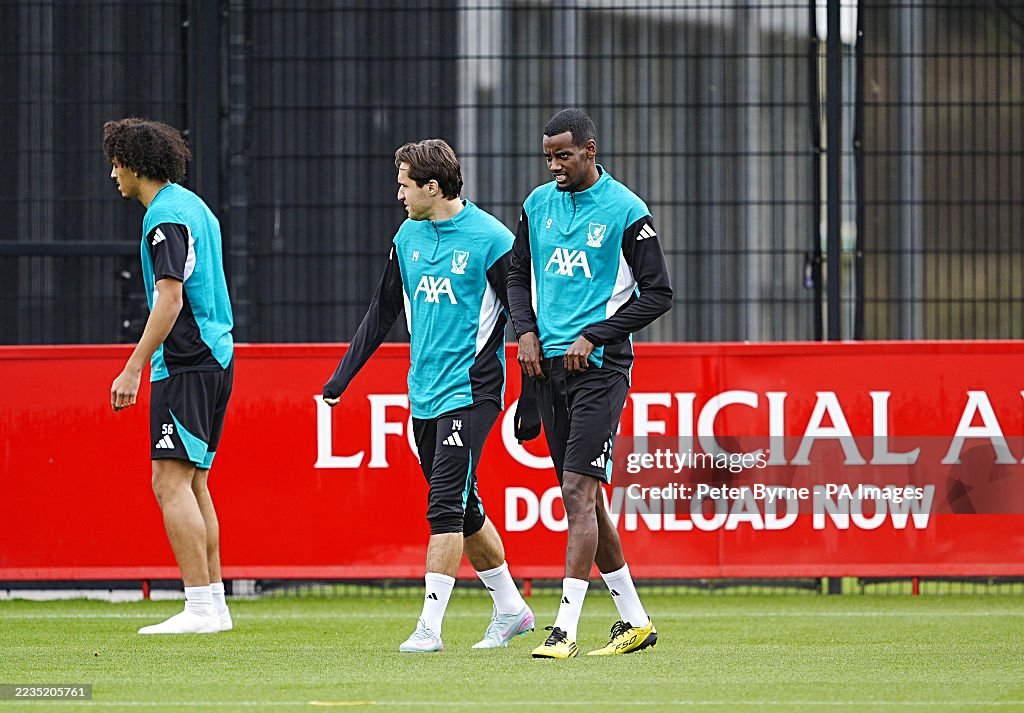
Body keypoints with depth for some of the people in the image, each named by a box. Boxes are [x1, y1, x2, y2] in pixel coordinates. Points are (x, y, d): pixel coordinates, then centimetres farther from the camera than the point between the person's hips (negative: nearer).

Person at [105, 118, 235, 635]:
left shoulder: (164, 218, -13)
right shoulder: (193, 207, 17)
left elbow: (170, 300, -21)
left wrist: (133, 368, -21)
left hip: (186, 364, -10)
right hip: (215, 357, 10)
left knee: (171, 481, -12)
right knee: (192, 483, 13)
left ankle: (200, 608, -18)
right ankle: (215, 604, 13)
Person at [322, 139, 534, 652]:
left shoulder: (491, 239, -11)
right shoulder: (409, 237, 10)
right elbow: (381, 313, 19)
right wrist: (341, 378, 17)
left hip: (470, 392, -7)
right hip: (425, 394, 7)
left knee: (446, 504, -14)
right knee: (462, 509, 12)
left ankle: (430, 626, -15)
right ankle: (510, 609, 26)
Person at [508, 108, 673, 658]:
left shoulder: (625, 211, -7)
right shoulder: (538, 205, 11)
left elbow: (658, 294, -6)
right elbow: (519, 277, 21)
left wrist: (593, 337, -12)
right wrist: (526, 331, 3)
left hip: (599, 365, -7)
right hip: (548, 363, 7)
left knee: (579, 492, -14)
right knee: (581, 497, 9)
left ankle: (565, 629, -17)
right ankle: (634, 620, 20)